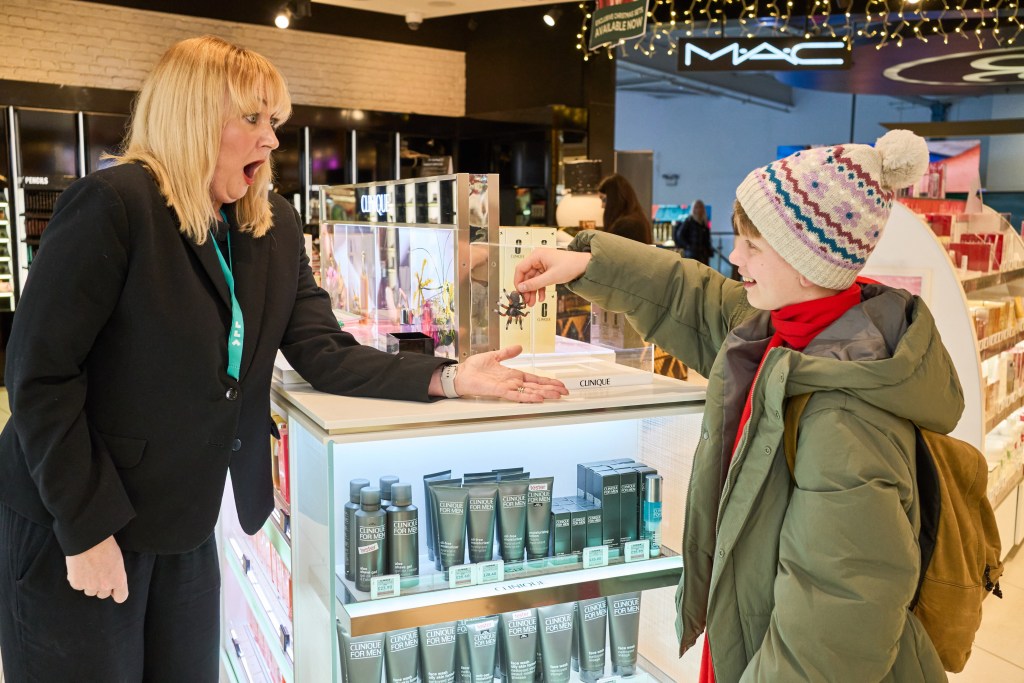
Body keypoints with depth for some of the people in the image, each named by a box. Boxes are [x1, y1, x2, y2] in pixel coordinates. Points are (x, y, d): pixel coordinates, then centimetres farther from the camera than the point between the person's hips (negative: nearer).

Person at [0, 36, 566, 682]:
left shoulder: (276, 225, 2)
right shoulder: (113, 204, -19)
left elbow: (325, 353, -3)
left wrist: (446, 378, -17)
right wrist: (89, 528, -18)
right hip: (73, 530, -6)